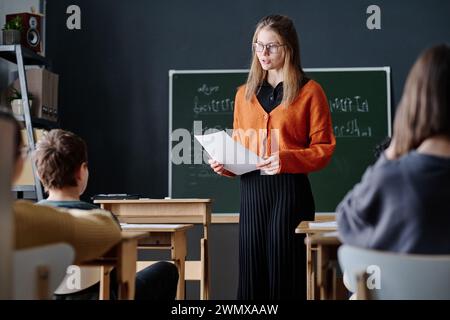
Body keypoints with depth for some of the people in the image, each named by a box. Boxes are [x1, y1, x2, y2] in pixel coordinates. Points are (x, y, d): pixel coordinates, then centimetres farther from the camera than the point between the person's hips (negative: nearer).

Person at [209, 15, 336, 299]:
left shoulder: (309, 91, 0)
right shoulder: (245, 94, 14)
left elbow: (324, 148, -4)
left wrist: (286, 159, -19)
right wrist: (225, 164, -1)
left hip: (290, 192, -4)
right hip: (251, 191, 4)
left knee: (285, 271, -2)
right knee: (252, 270, 5)